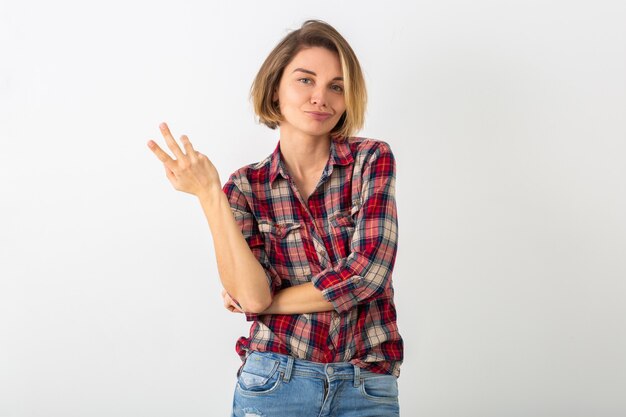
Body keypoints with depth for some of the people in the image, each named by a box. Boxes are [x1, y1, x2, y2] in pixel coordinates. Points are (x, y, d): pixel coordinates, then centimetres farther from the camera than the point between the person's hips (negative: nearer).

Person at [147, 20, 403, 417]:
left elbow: (367, 272, -14)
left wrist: (267, 301, -7)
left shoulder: (373, 158, -4)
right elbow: (252, 295, -13)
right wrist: (210, 196, -16)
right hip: (276, 383, 1)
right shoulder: (246, 187, 0)